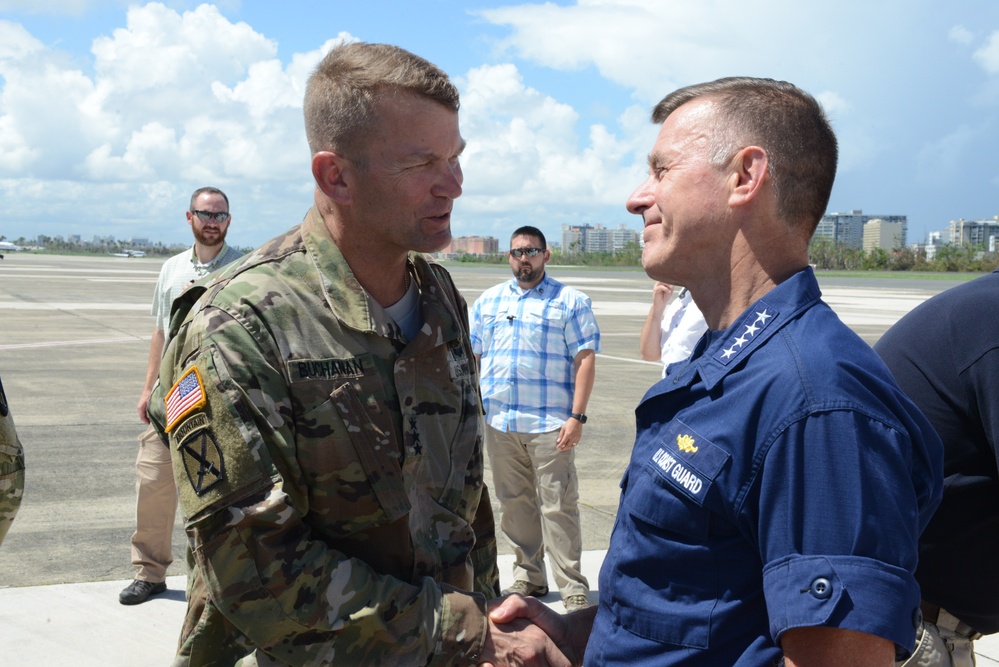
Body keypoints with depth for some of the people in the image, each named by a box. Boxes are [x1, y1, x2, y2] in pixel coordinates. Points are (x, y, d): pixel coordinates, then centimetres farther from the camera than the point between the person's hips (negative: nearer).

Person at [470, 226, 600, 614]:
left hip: (550, 424, -4)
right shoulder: (488, 301, 15)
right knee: (515, 504, 11)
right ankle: (528, 576, 24)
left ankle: (573, 587, 3)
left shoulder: (570, 302, 2)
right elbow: (471, 355, 15)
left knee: (558, 506, -4)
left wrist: (577, 416, -12)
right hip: (498, 423, 4)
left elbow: (585, 360, -4)